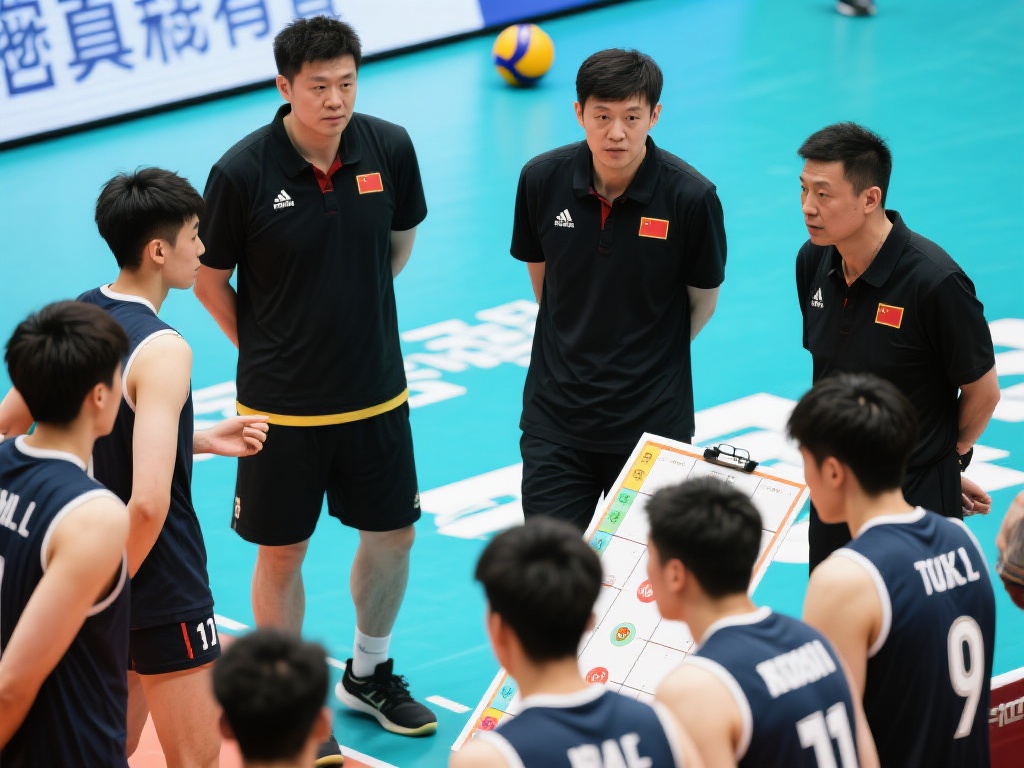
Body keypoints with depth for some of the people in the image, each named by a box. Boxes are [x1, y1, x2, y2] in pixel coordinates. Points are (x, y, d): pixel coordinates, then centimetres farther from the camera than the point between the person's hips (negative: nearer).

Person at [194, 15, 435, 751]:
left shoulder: (389, 148, -8)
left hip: (377, 393, 4)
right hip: (282, 405, -4)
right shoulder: (242, 172, -18)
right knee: (282, 553, 6)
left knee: (393, 531, 16)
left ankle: (368, 674, 39)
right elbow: (210, 279, -4)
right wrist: (270, 349, 2)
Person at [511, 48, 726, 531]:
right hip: (556, 416, 2)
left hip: (652, 419, -2)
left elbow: (703, 298, 1)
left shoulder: (691, 197, -14)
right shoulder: (541, 179, -6)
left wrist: (653, 356, 9)